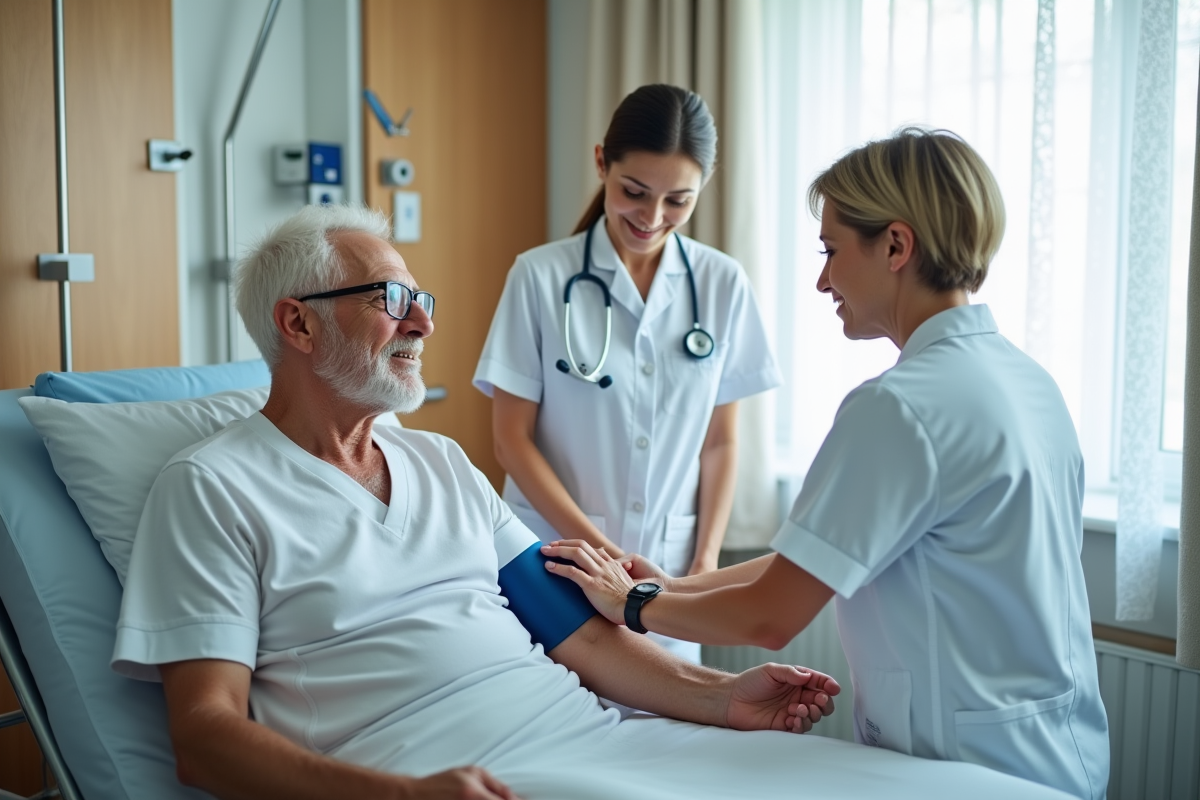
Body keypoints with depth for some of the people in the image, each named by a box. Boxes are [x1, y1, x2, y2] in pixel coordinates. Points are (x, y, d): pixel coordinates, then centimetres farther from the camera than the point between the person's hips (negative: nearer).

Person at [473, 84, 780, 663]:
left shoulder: (723, 285, 2)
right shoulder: (540, 276, -5)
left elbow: (720, 442, 7)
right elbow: (512, 439, -3)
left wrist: (704, 564, -2)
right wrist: (598, 548, -10)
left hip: (669, 570, 2)